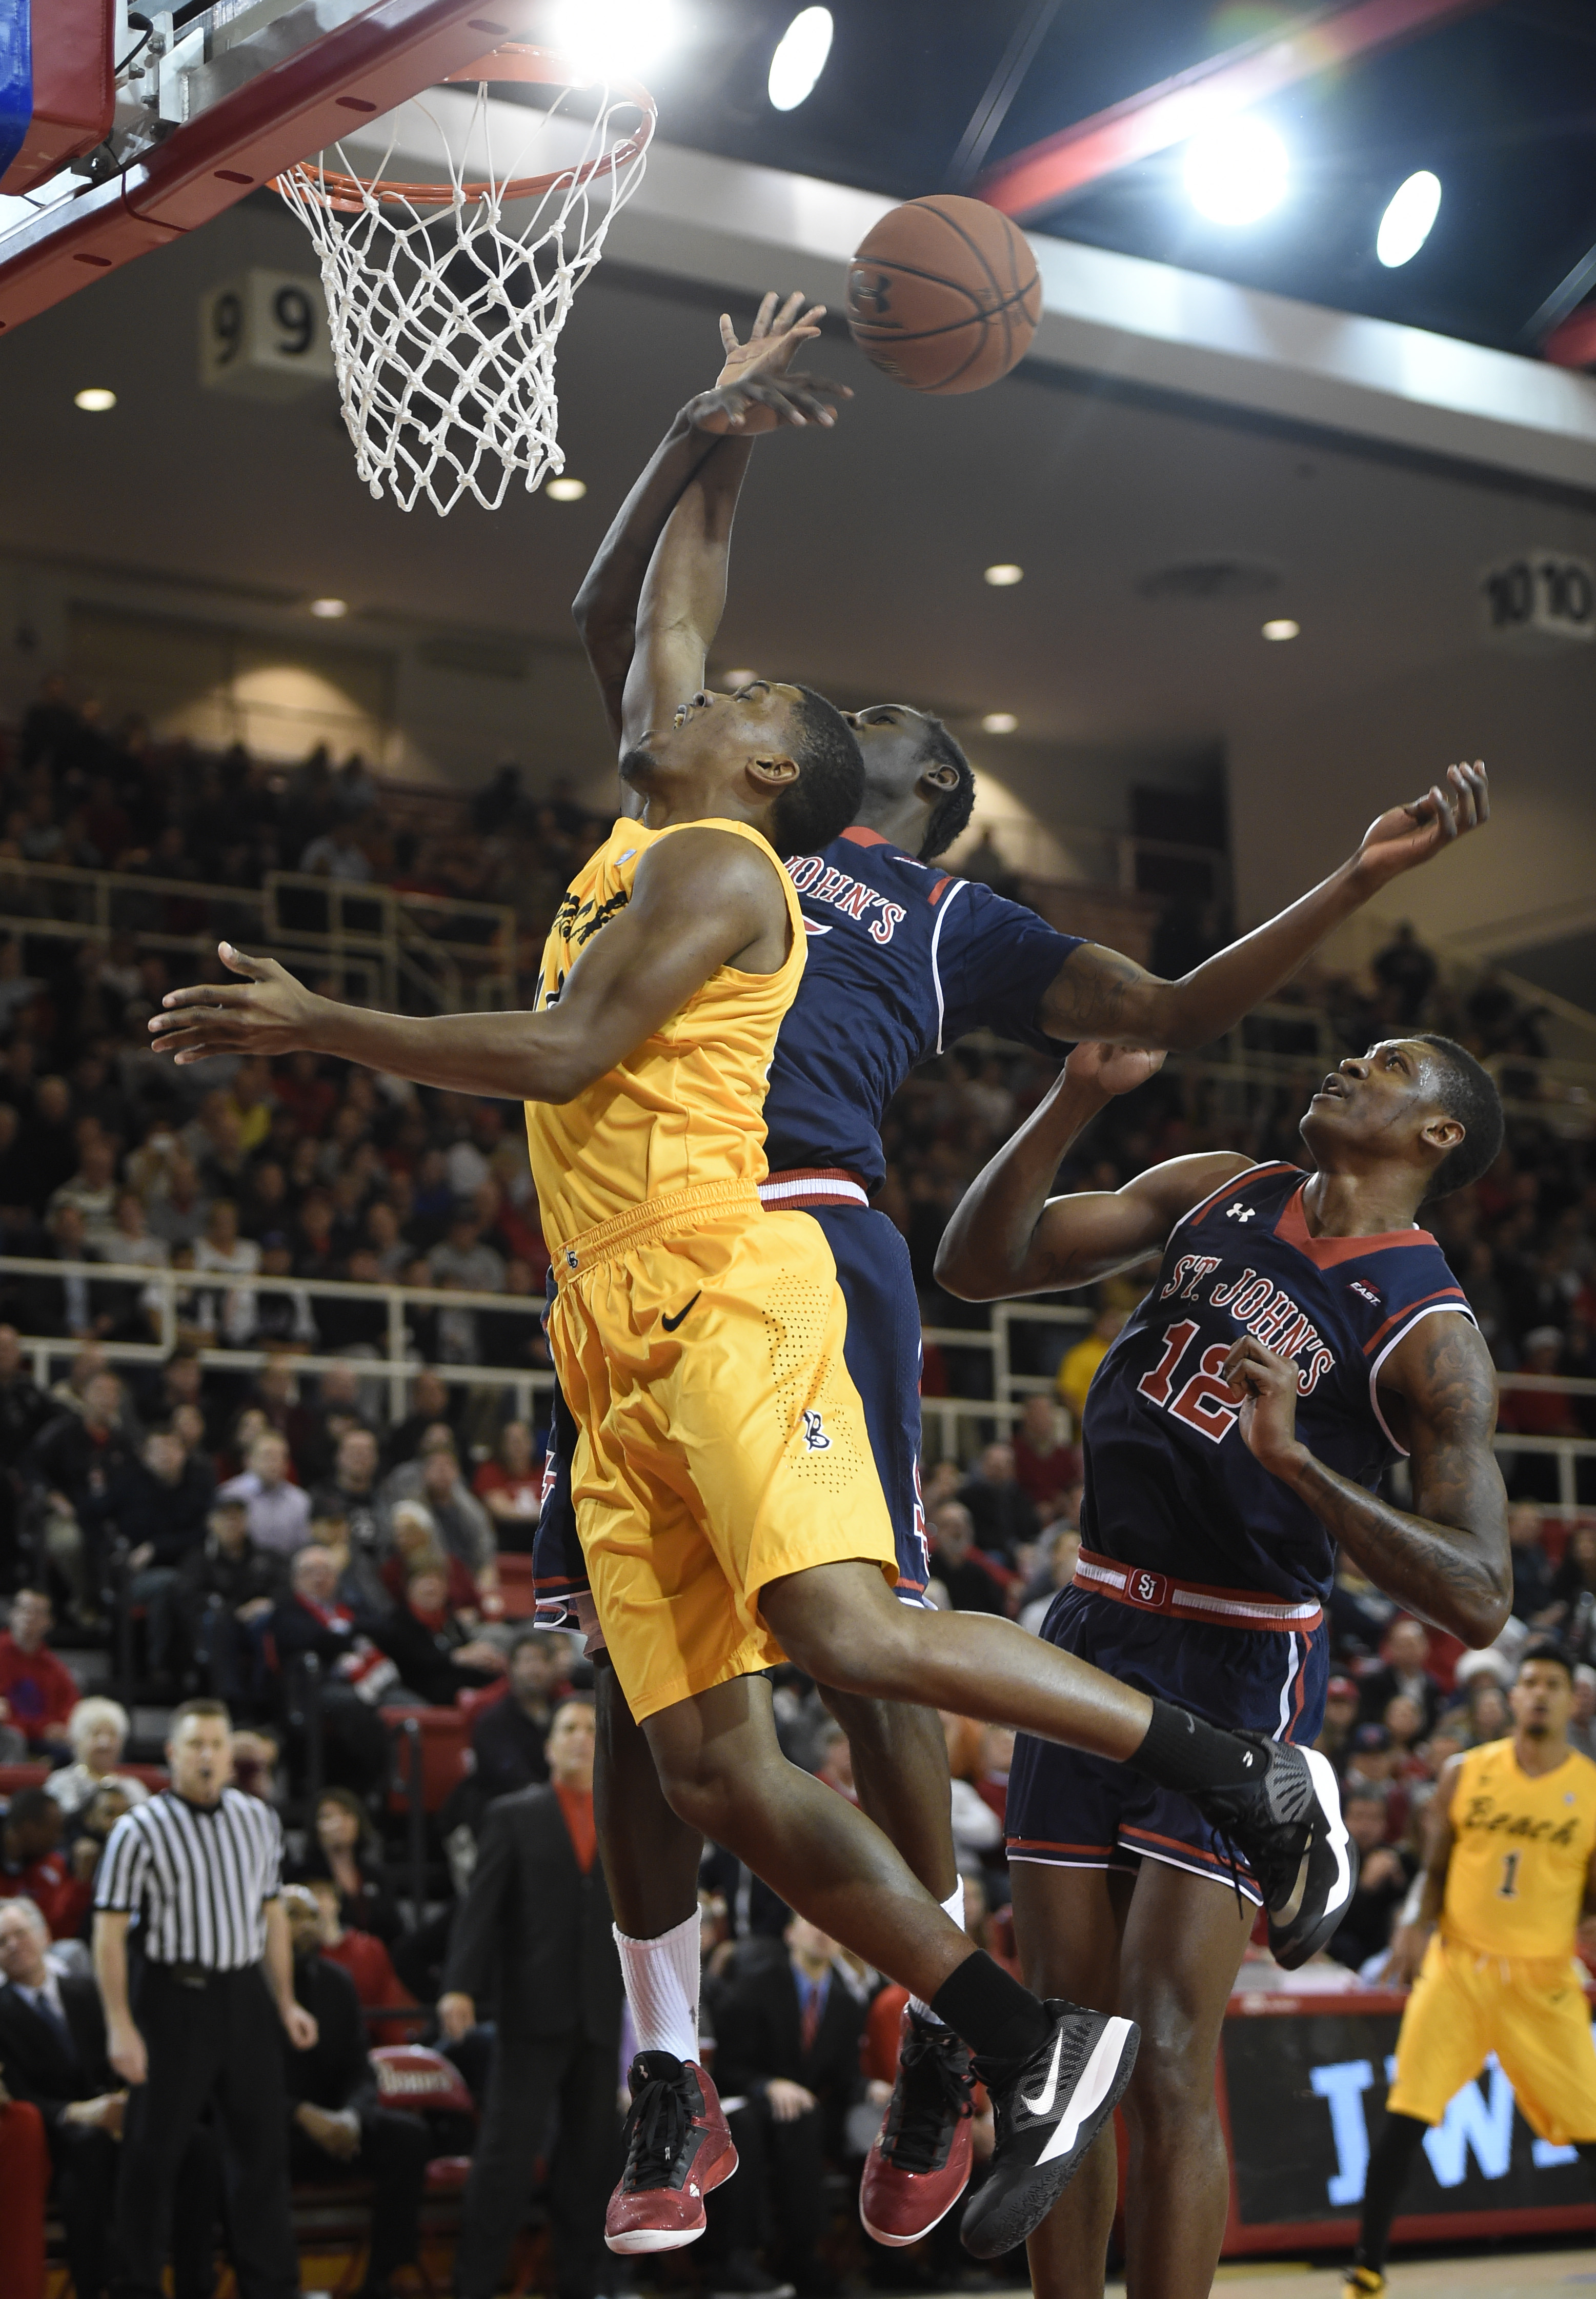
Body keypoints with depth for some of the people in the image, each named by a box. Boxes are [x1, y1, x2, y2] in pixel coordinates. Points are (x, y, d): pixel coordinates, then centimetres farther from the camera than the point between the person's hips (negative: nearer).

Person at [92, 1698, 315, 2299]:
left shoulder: (259, 1820, 8)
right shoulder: (140, 1831, -9)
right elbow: (109, 1934, -10)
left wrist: (286, 2002, 12)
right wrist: (120, 2026, -15)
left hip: (245, 1996, 5)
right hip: (174, 1997, -5)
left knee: (262, 2146, 8)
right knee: (154, 2151, 2)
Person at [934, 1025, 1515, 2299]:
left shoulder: (1432, 1337, -10)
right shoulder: (1218, 1192, 6)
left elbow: (1480, 1600, -20)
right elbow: (978, 1268, 2)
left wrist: (1297, 1459, -30)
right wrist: (1079, 1097, -10)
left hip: (1239, 1667, -5)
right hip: (1095, 1632, 5)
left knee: (1168, 2064, -12)